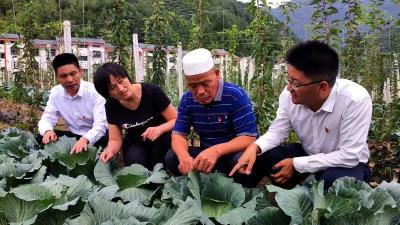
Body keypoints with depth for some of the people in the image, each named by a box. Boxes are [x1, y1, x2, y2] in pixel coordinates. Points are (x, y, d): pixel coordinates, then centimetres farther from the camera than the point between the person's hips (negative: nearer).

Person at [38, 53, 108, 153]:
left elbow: (100, 125, -27)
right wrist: (48, 131, -28)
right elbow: (47, 118, -2)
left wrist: (85, 140, -47)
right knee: (42, 138, -14)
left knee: (104, 141, -37)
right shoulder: (55, 92, -3)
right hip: (74, 136, 5)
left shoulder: (94, 91, -20)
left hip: (95, 137, -4)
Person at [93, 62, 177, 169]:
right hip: (136, 145, 2)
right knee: (134, 160, -30)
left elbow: (176, 120, -15)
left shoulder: (152, 91, -22)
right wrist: (110, 151, -30)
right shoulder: (111, 106, -11)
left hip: (161, 140, -2)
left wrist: (160, 129, -36)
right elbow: (115, 139, -7)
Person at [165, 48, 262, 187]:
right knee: (171, 157, -17)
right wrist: (184, 156, -30)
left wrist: (216, 151, -43)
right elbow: (179, 133, -5)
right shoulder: (187, 99, -4)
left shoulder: (236, 95, -20)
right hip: (206, 153, 4)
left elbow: (249, 138, -25)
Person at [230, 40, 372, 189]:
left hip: (348, 164, -4)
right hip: (309, 154, 4)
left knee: (333, 180, -36)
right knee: (264, 158, -17)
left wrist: (296, 164, -28)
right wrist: (254, 148, -28)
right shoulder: (289, 95, -19)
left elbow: (349, 156, -30)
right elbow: (277, 131, -6)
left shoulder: (355, 100, -33)